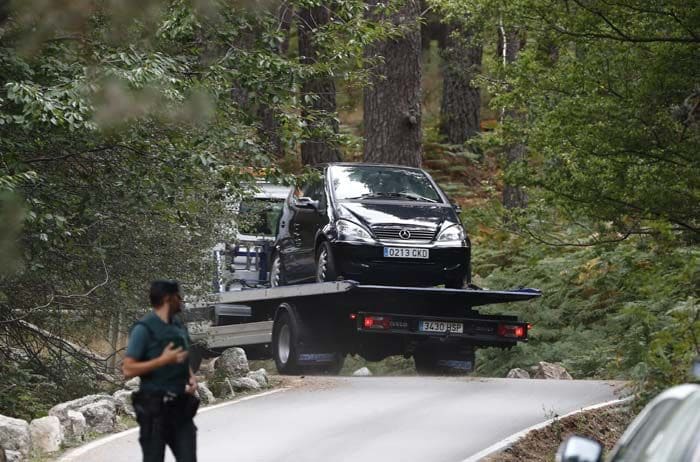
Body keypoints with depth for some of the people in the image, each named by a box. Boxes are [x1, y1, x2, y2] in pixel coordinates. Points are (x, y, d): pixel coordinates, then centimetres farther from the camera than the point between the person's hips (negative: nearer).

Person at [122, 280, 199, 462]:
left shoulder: (179, 327, 12)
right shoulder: (144, 329, -10)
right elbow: (128, 370, -15)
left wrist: (192, 378, 5)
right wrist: (163, 360, -21)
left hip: (180, 406, 6)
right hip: (155, 408, -6)